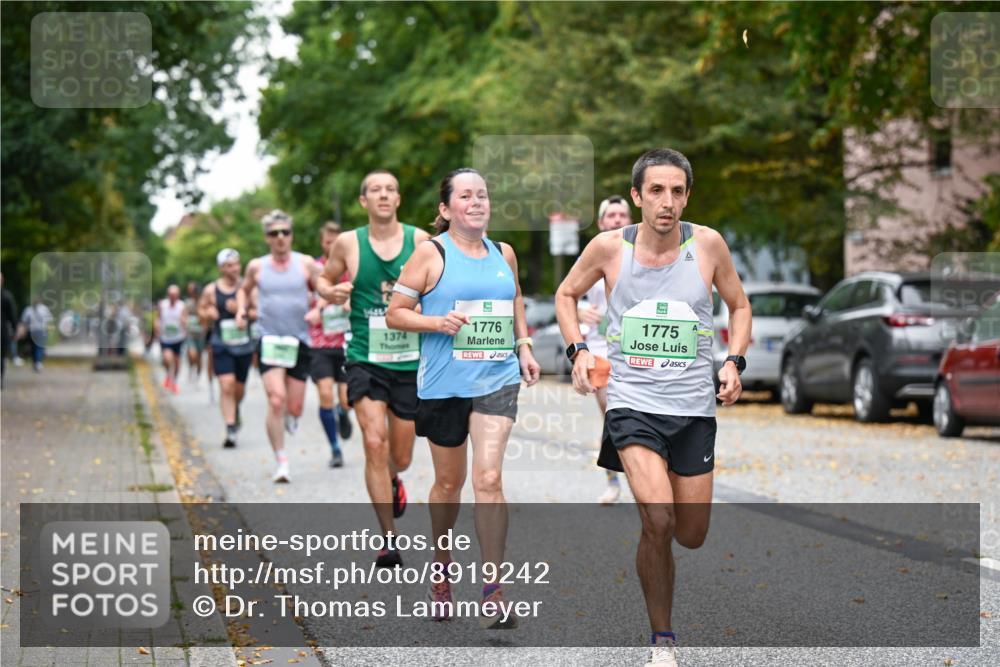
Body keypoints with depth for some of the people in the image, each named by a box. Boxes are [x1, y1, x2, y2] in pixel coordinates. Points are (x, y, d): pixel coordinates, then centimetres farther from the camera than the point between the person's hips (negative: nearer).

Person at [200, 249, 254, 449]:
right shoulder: (211, 290, -1)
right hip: (221, 345, -1)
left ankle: (235, 411, 47)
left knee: (239, 387, 13)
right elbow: (201, 309, 15)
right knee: (227, 385, -15)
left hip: (244, 344, 1)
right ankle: (230, 430, -13)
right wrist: (208, 313, -8)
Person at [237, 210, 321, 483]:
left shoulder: (306, 264, 3)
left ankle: (290, 415, 42)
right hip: (269, 340, -1)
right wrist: (241, 310, 6)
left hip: (299, 342, 1)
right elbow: (244, 289, 24)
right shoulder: (257, 266, 5)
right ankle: (281, 461, -11)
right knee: (276, 400, -18)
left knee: (294, 408, 2)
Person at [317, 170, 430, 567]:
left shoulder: (420, 241, -1)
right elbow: (324, 280, 14)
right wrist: (331, 293, -8)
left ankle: (392, 482, 49)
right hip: (366, 359, -1)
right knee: (374, 443, -16)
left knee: (401, 456, 11)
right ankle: (389, 540, -9)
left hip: (410, 360, 1)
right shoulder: (348, 243, -1)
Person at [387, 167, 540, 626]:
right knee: (449, 482, 11)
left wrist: (524, 347, 14)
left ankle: (492, 590, -7)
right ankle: (441, 570, 36)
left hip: (498, 379, 2)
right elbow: (395, 313, -3)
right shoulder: (431, 253, -3)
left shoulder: (503, 253, 9)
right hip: (444, 383, -2)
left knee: (488, 478, -12)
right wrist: (437, 322, -19)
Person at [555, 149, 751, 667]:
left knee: (691, 537, 6)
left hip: (694, 405, 2)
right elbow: (566, 294, 13)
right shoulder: (609, 246, -4)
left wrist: (734, 361, -2)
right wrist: (578, 350, -1)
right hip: (632, 400, -2)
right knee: (658, 522, -20)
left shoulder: (707, 244, -3)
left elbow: (739, 305, 12)